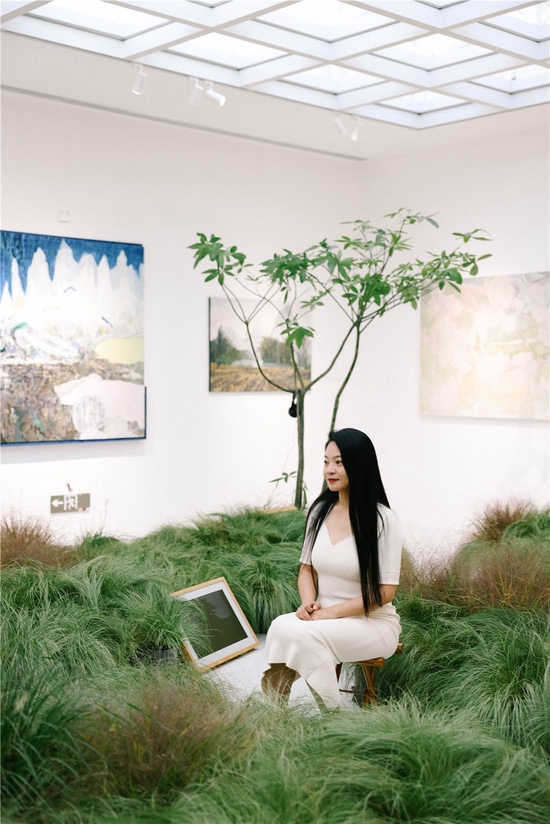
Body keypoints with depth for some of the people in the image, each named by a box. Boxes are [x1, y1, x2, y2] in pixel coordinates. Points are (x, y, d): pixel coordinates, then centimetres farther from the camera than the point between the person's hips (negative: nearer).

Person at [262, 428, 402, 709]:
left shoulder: (382, 519, -12)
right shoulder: (319, 511, 5)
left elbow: (384, 591, -12)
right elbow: (307, 568, 13)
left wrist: (331, 612, -17)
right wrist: (309, 603, -8)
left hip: (373, 623, -4)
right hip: (326, 618, 4)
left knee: (305, 634, -31)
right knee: (281, 626, -28)